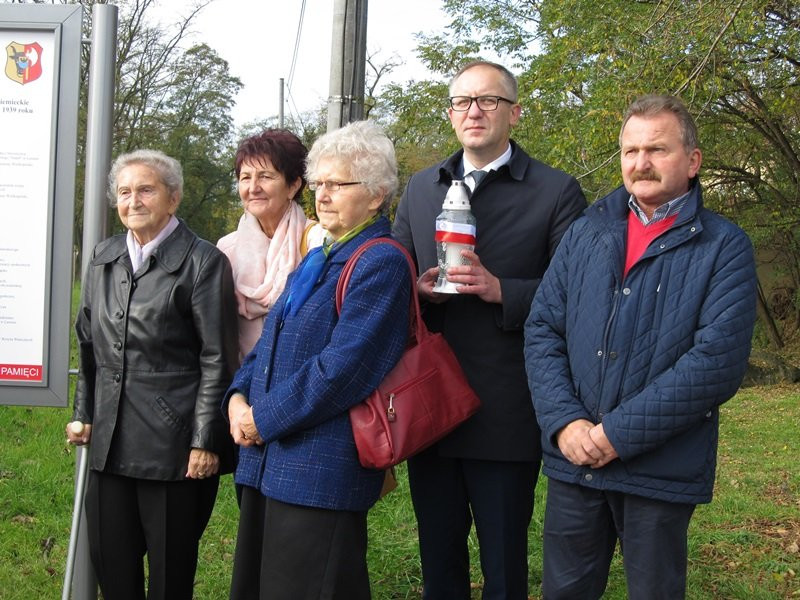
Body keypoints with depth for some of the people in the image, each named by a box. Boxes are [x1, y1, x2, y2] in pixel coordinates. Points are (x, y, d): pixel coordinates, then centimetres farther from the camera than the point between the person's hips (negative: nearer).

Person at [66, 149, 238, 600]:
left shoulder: (203, 262, -9)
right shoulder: (103, 259, 11)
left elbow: (217, 360, -10)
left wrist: (205, 441, -12)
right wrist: (84, 414, 15)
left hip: (171, 441, -6)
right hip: (110, 443, 6)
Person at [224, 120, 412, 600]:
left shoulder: (381, 263, -13)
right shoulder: (317, 259, 17)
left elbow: (343, 367, -21)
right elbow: (273, 341, 20)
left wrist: (265, 417, -14)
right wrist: (240, 394, 1)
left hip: (321, 470, -9)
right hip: (268, 461, 9)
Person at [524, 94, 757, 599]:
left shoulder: (724, 247, -4)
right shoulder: (585, 233, 8)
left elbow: (719, 360, -15)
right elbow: (542, 330, 3)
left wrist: (619, 434, -17)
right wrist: (565, 422, -12)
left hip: (662, 471, -3)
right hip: (573, 461, 3)